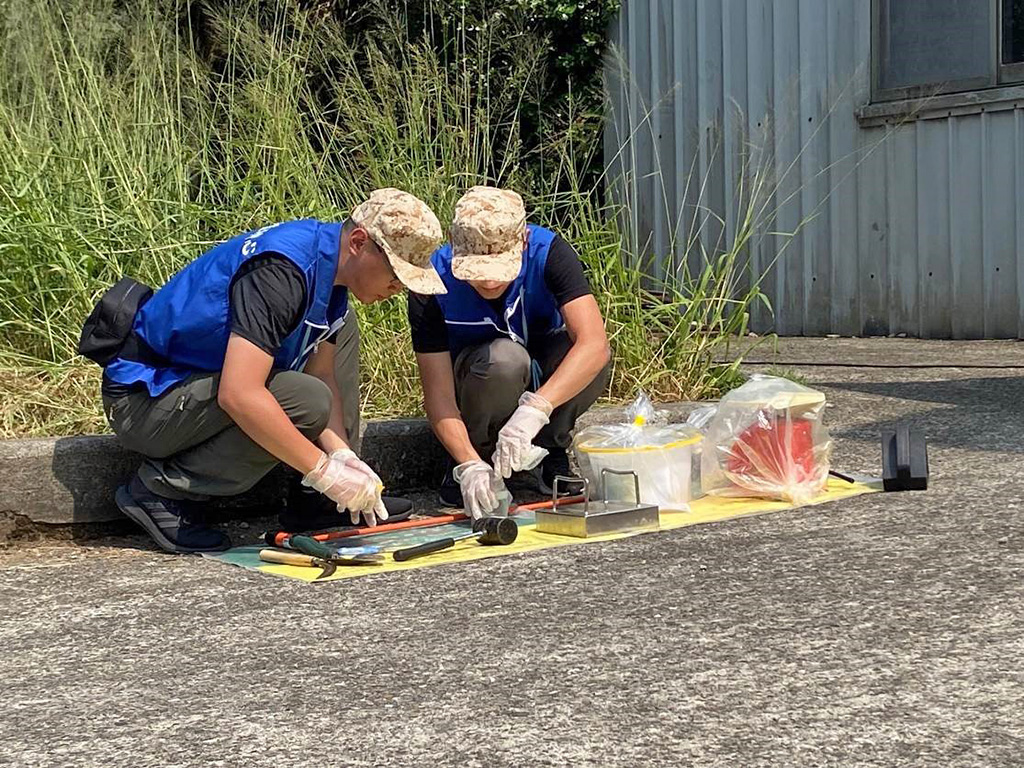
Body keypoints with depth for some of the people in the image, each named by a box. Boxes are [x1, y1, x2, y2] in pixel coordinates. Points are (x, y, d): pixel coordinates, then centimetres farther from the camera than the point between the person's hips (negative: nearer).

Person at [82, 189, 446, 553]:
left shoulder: (329, 265, 2)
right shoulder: (280, 271, -28)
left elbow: (322, 373, 7)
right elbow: (238, 395, -36)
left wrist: (342, 456, -9)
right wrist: (324, 469, -29)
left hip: (197, 376, 10)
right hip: (144, 398, -10)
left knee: (341, 327, 11)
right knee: (305, 401, -29)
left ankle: (321, 498, 7)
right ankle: (160, 490, -13)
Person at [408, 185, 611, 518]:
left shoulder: (549, 252, -27)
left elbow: (594, 343, -40)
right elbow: (438, 394, -25)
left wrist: (533, 411, -52)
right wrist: (470, 465, -40)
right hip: (472, 376, -1)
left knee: (593, 359, -33)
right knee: (505, 356, -37)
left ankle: (551, 450, -5)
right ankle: (477, 458, -11)